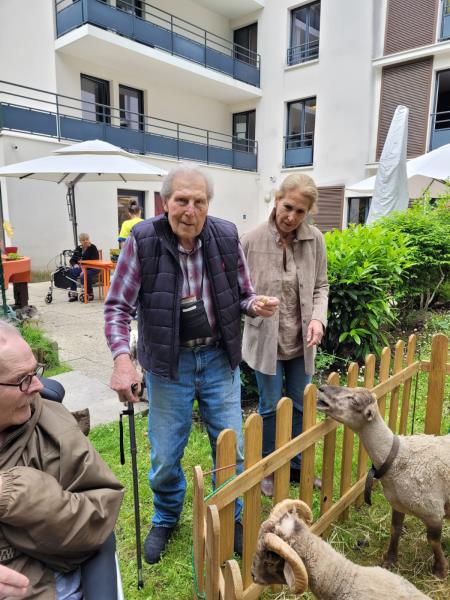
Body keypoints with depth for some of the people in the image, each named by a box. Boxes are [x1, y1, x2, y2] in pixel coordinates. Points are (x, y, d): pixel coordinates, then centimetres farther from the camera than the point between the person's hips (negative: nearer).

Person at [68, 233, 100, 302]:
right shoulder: (78, 249, 9)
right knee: (71, 272, -24)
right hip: (81, 268, 6)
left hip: (92, 268, -5)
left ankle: (90, 294, -12)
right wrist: (75, 264, -14)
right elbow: (72, 260, 12)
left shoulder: (93, 248, -8)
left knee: (84, 276, -35)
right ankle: (73, 294, -16)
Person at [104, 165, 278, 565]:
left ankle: (230, 517, 41)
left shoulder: (226, 237, -6)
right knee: (165, 457, 13)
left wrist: (255, 305, -19)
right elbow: (118, 306, -9)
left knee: (231, 448, 13)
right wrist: (122, 358, -23)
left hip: (219, 358, 2)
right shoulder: (143, 240, -13)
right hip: (169, 363, -1)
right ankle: (166, 520, 44)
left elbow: (241, 295, 4)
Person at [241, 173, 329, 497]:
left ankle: (296, 465, 40)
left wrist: (318, 318, -11)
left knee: (300, 405, 17)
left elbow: (320, 286, 3)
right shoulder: (252, 240, -14)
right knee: (271, 406, 10)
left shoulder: (315, 239, -6)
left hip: (301, 340, 3)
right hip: (266, 339, -3)